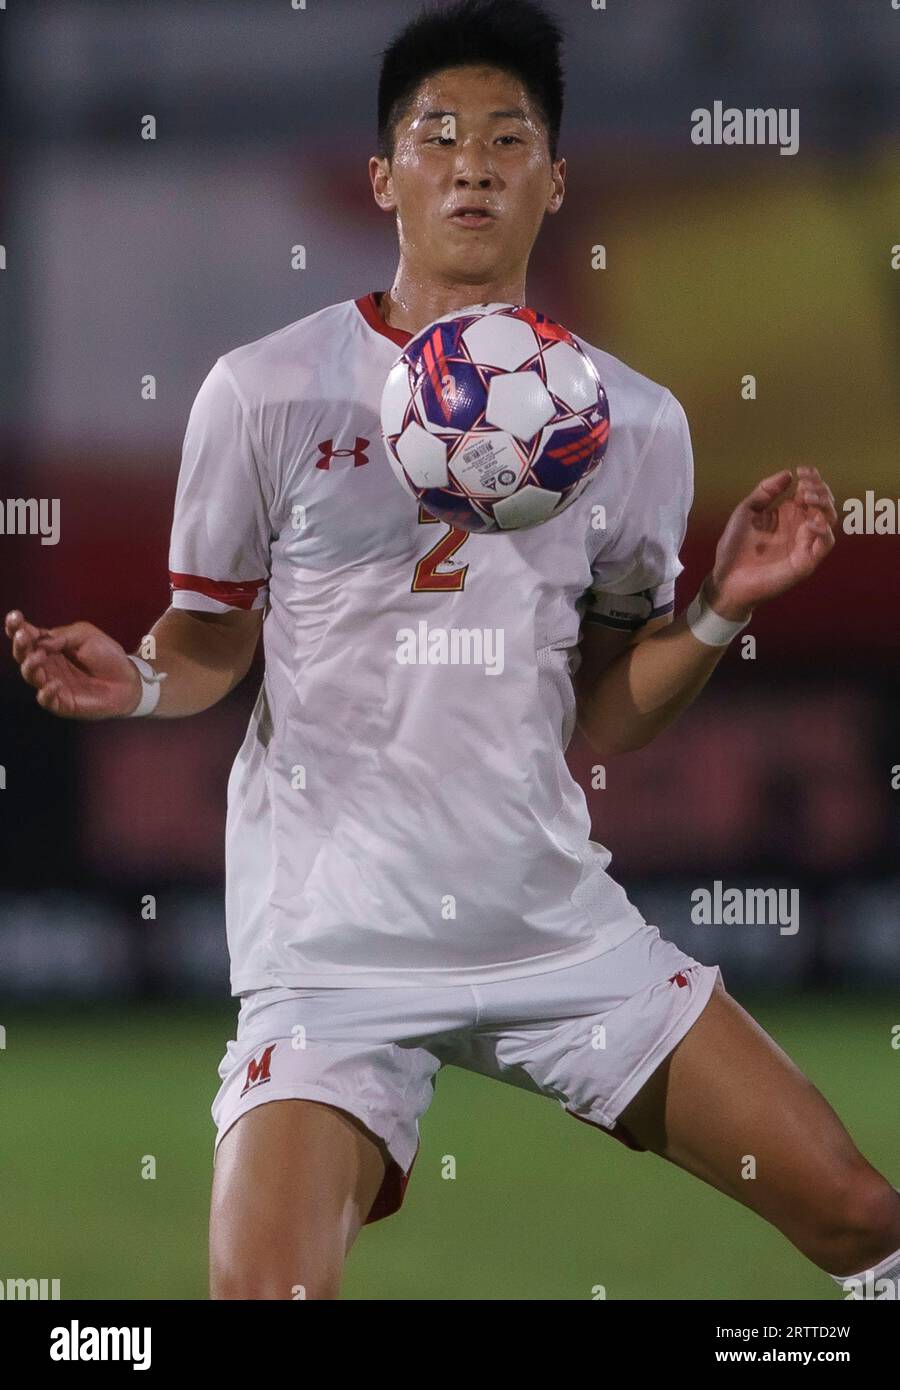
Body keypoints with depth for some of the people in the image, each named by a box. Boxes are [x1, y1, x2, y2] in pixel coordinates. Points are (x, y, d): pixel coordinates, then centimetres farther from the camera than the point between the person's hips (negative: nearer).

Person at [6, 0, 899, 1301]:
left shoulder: (635, 422, 6)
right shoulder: (268, 392, -5)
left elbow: (602, 712, 13)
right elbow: (212, 648, 5)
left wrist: (724, 608, -3)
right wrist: (134, 684, -16)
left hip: (559, 922, 4)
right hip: (336, 941, -4)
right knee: (264, 1290, -23)